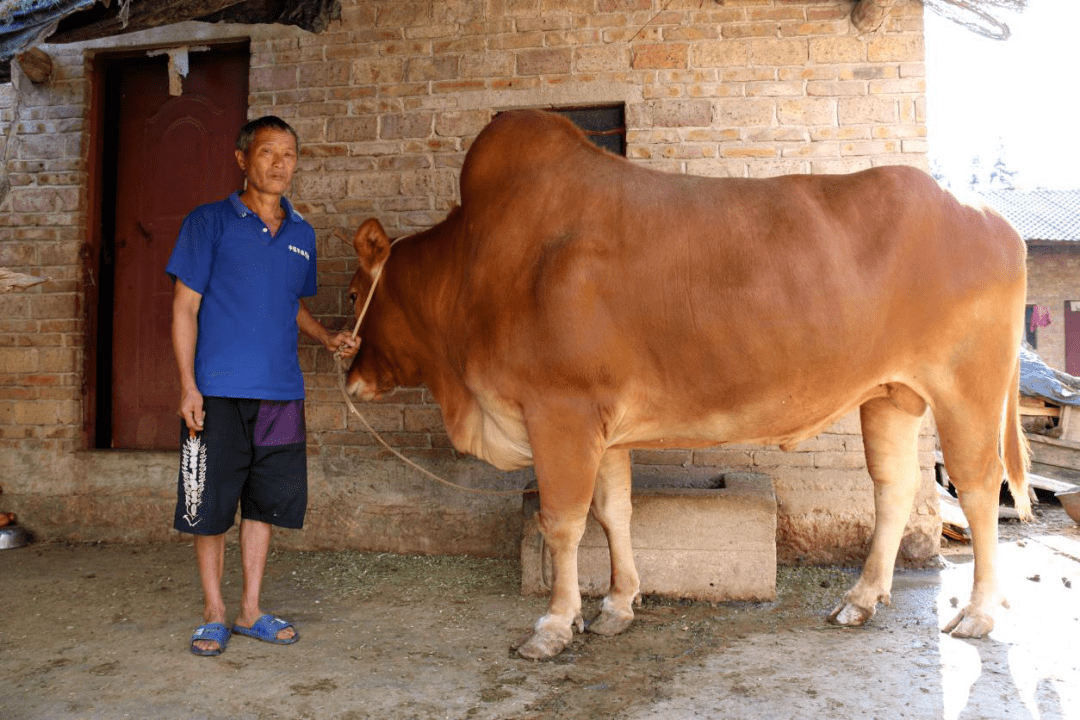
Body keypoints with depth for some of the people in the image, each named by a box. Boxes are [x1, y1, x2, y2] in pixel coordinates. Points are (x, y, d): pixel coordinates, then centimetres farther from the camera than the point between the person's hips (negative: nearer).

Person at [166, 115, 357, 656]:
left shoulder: (301, 235, 13)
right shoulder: (209, 223, 0)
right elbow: (184, 307, -3)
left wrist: (327, 338, 6)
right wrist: (188, 386, -10)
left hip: (280, 393, 4)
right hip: (218, 392, -4)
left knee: (265, 502, 11)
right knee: (209, 505, 4)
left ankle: (250, 611, 25)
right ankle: (214, 614, 21)